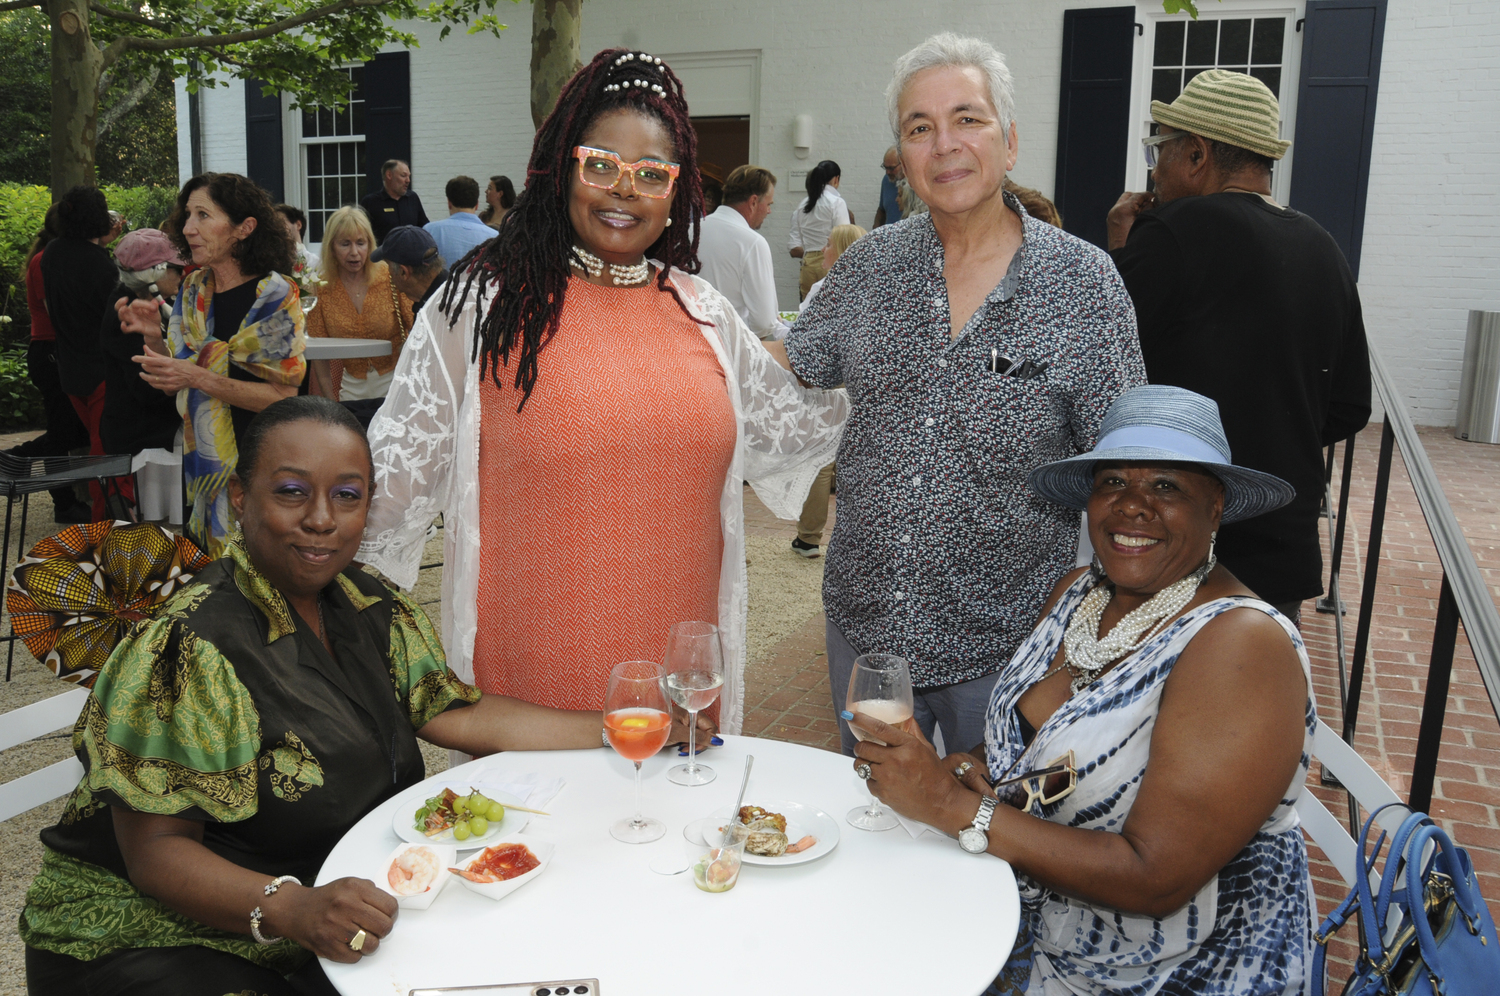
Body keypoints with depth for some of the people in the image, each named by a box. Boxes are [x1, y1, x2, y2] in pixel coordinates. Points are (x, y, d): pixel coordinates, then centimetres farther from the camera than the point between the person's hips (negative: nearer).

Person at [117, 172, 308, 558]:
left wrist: (199, 378, -22)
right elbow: (174, 386, 12)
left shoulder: (275, 295, -12)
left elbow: (283, 396, -16)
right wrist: (154, 334, -4)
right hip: (204, 463, 6)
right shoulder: (193, 291, 7)